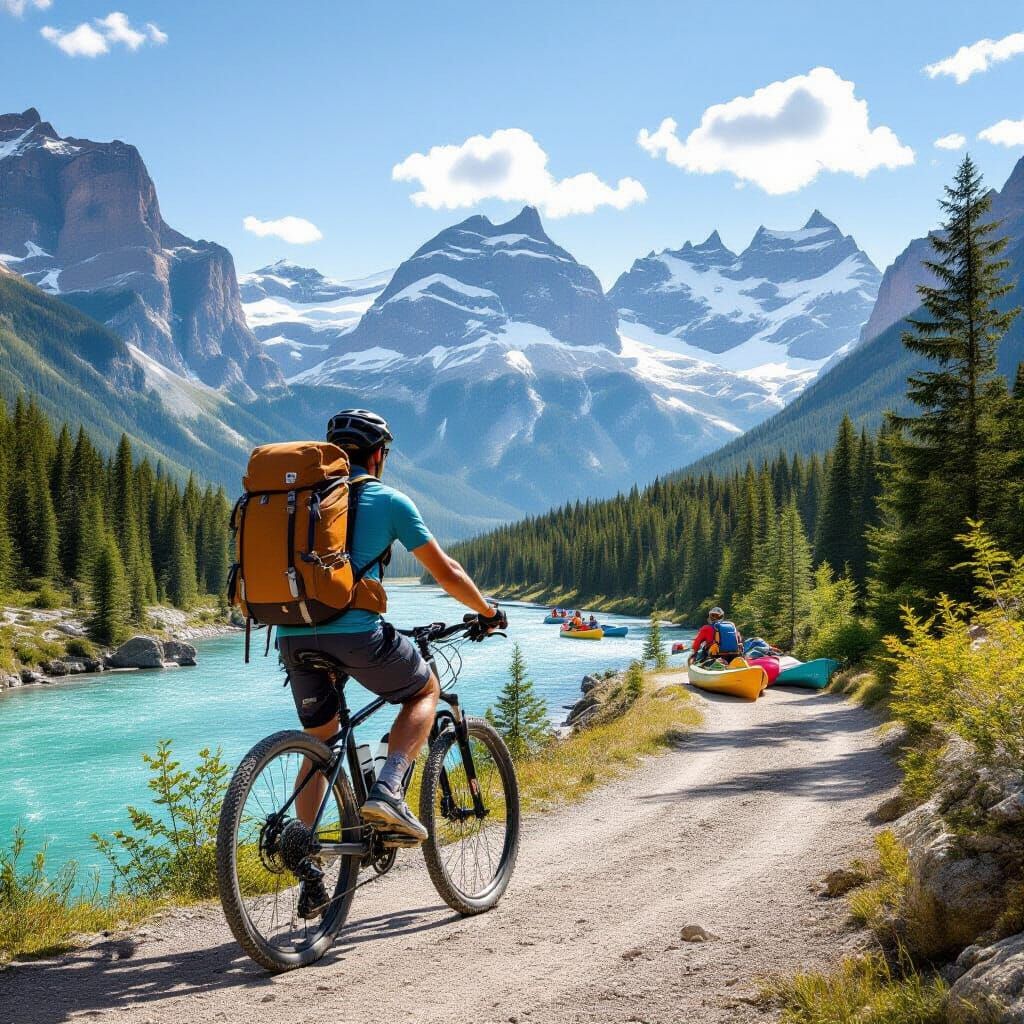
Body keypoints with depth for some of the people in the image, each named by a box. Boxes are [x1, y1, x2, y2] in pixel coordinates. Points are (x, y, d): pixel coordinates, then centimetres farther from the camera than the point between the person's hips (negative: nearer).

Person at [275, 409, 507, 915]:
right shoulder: (387, 499, 7)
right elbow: (445, 573, 9)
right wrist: (488, 611, 25)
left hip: (293, 634, 5)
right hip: (354, 630, -5)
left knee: (320, 741, 22)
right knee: (425, 691, 22)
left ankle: (309, 880, 18)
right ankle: (387, 791, -1)